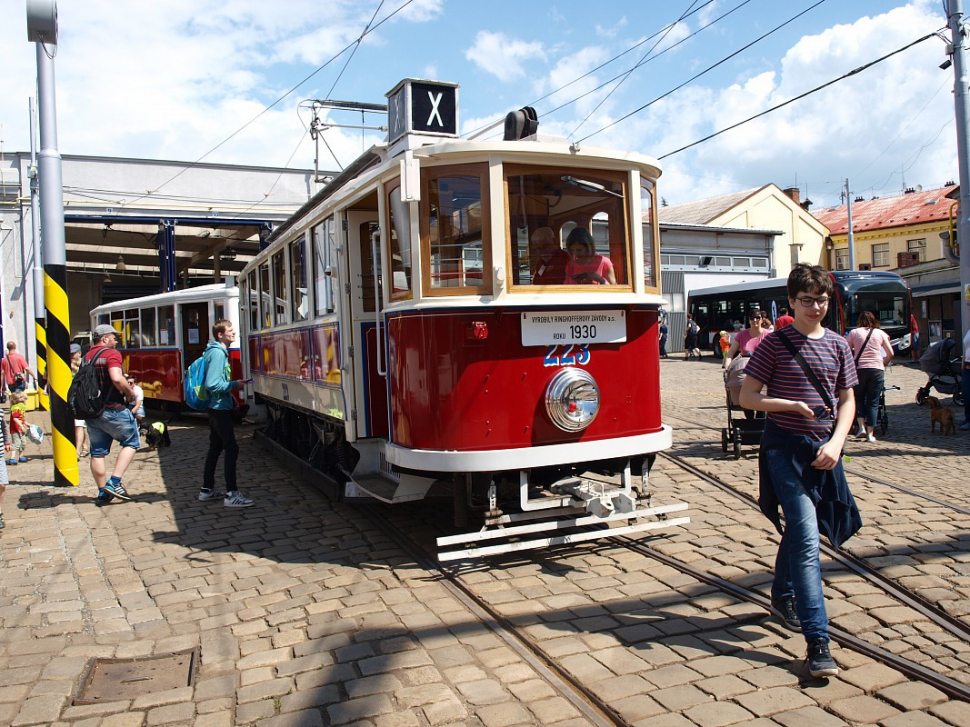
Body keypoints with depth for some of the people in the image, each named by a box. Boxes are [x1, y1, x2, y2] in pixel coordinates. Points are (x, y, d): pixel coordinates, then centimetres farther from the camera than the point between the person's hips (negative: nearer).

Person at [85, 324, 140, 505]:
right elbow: (117, 378, -25)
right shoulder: (111, 354, -11)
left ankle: (102, 492, 16)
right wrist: (130, 392, -11)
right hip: (113, 409, -7)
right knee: (131, 443, 7)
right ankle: (114, 482, -4)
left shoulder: (87, 357, 12)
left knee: (97, 453, 11)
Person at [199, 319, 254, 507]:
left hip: (217, 408, 11)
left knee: (216, 447, 16)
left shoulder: (219, 352, 14)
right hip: (220, 408, -11)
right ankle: (232, 494, -9)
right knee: (231, 449, -10)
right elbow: (212, 384, -24)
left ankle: (207, 490, 24)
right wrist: (234, 384, -14)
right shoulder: (218, 353, -17)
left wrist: (232, 386, 11)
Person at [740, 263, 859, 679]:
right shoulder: (774, 344, -6)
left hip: (824, 449, 5)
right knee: (806, 539, -12)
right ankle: (817, 639, -10)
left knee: (798, 529, 20)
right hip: (785, 447, -5)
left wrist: (836, 443, -5)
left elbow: (847, 400, 9)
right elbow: (747, 397, -6)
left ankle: (783, 595, 43)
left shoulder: (837, 345, 7)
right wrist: (793, 405, -18)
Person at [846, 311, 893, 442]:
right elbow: (890, 353, 5)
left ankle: (862, 427, 1)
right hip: (877, 370, 1)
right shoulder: (880, 333, 8)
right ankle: (870, 433, 4)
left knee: (859, 398, 16)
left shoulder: (854, 332, 5)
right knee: (873, 402, 6)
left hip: (859, 369, -1)